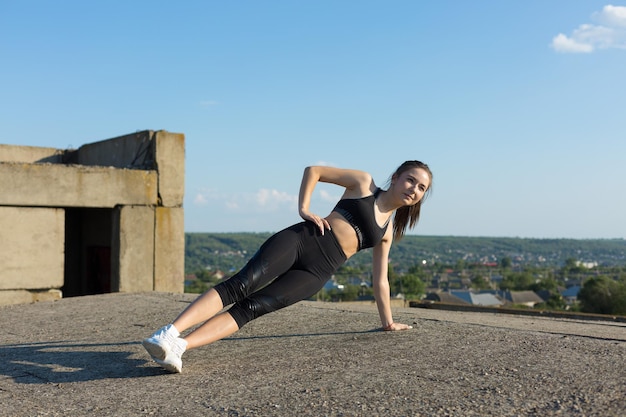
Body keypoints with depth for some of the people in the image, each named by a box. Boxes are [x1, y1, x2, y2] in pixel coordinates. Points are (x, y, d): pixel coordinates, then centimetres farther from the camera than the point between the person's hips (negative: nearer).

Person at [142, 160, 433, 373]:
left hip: (316, 274, 2)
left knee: (250, 308, -17)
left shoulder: (387, 231, 20)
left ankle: (180, 346, -31)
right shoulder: (363, 183, 11)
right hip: (299, 239, -2)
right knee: (240, 285, -23)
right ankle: (167, 334, -31)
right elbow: (313, 170, 11)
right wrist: (303, 209, -1)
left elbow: (380, 280, 25)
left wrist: (388, 321, 27)